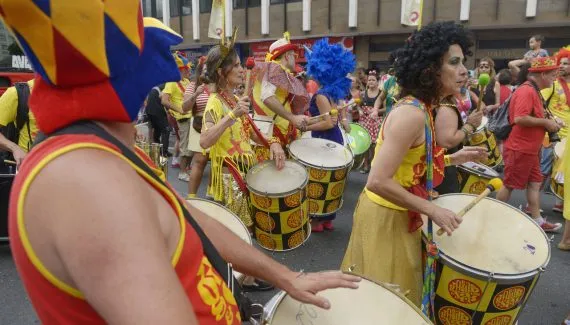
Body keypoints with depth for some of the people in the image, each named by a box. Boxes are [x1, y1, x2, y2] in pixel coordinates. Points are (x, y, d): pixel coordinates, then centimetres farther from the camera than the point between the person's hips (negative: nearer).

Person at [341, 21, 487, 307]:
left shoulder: (419, 108, 5)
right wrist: (432, 210, -24)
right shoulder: (412, 114, -26)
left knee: (390, 296, 27)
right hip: (386, 217, -9)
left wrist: (454, 159, 9)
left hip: (398, 214, 9)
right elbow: (378, 182, -31)